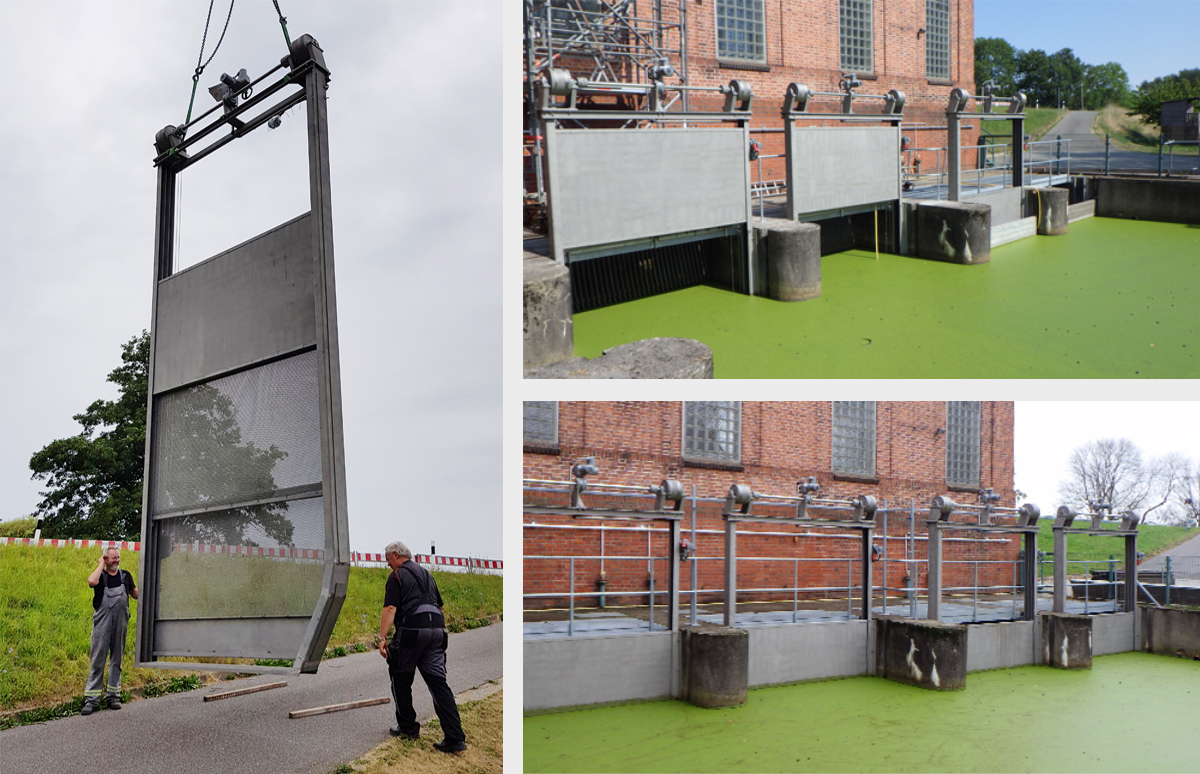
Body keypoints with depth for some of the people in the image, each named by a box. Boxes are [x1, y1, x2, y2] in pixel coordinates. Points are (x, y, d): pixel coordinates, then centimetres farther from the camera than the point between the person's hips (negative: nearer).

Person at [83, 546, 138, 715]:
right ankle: (92, 699, 0)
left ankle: (114, 696, 18)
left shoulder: (125, 576, 11)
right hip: (102, 623, -3)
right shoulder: (100, 575, -1)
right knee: (97, 661, -3)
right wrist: (101, 564, -12)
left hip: (120, 624, 4)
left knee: (117, 660, 10)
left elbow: (135, 594, 22)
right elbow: (91, 581, -25)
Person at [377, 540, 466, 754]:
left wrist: (382, 637, -15)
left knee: (401, 680, 15)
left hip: (411, 630, -6)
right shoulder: (426, 574, 24)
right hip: (437, 630, 6)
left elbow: (390, 608, -11)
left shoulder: (397, 576, 1)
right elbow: (439, 605, 28)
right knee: (438, 683, 2)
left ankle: (407, 727, 22)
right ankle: (455, 738, -6)